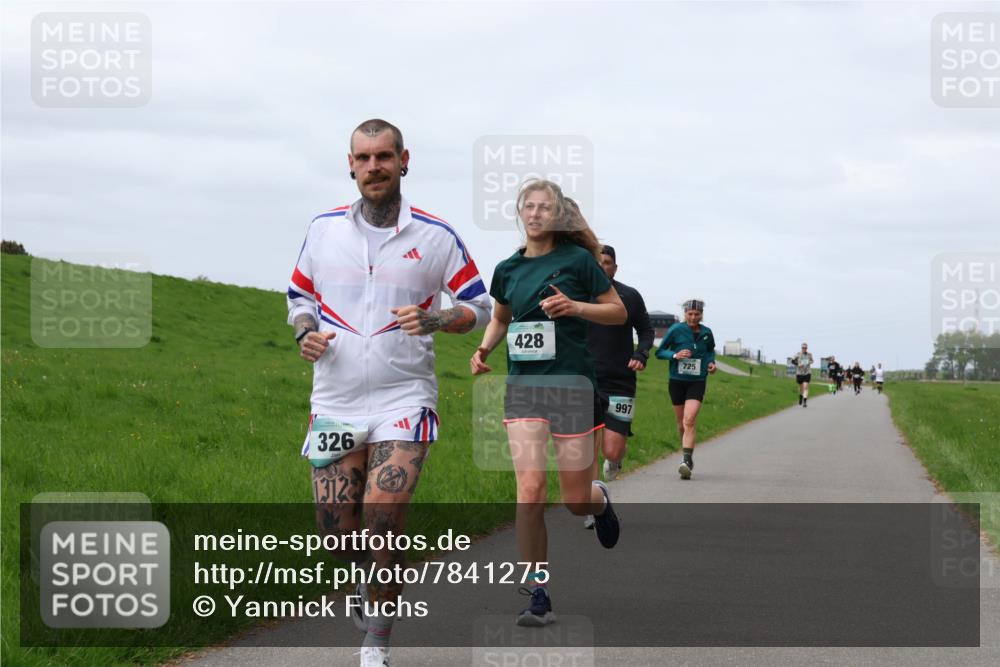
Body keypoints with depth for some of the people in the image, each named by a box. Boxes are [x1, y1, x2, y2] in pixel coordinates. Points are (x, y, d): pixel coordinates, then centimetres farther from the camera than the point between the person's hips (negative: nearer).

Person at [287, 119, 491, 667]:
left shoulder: (435, 236, -1)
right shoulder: (324, 229, 5)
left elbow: (478, 305, 5)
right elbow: (299, 294, 18)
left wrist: (436, 319, -15)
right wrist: (305, 332, -3)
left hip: (404, 398, -3)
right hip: (335, 398, 3)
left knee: (382, 522, -14)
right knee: (336, 523, 1)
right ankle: (372, 577, 37)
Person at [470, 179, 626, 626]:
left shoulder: (578, 259, -2)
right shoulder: (508, 269, 9)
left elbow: (618, 312, 2)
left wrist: (575, 306, -14)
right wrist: (483, 350, 7)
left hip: (572, 385, -2)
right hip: (522, 386, 2)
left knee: (576, 500, 3)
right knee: (529, 488, -14)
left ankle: (601, 500, 43)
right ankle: (538, 594, -7)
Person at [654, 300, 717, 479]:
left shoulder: (706, 333, 1)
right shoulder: (676, 330, -6)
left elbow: (711, 350, 23)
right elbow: (659, 352, -1)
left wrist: (711, 362, 3)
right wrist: (675, 355, -19)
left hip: (697, 382, -1)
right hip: (677, 381, 1)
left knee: (689, 420, -18)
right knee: (681, 423, 11)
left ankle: (686, 460, -25)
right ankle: (688, 455, 34)